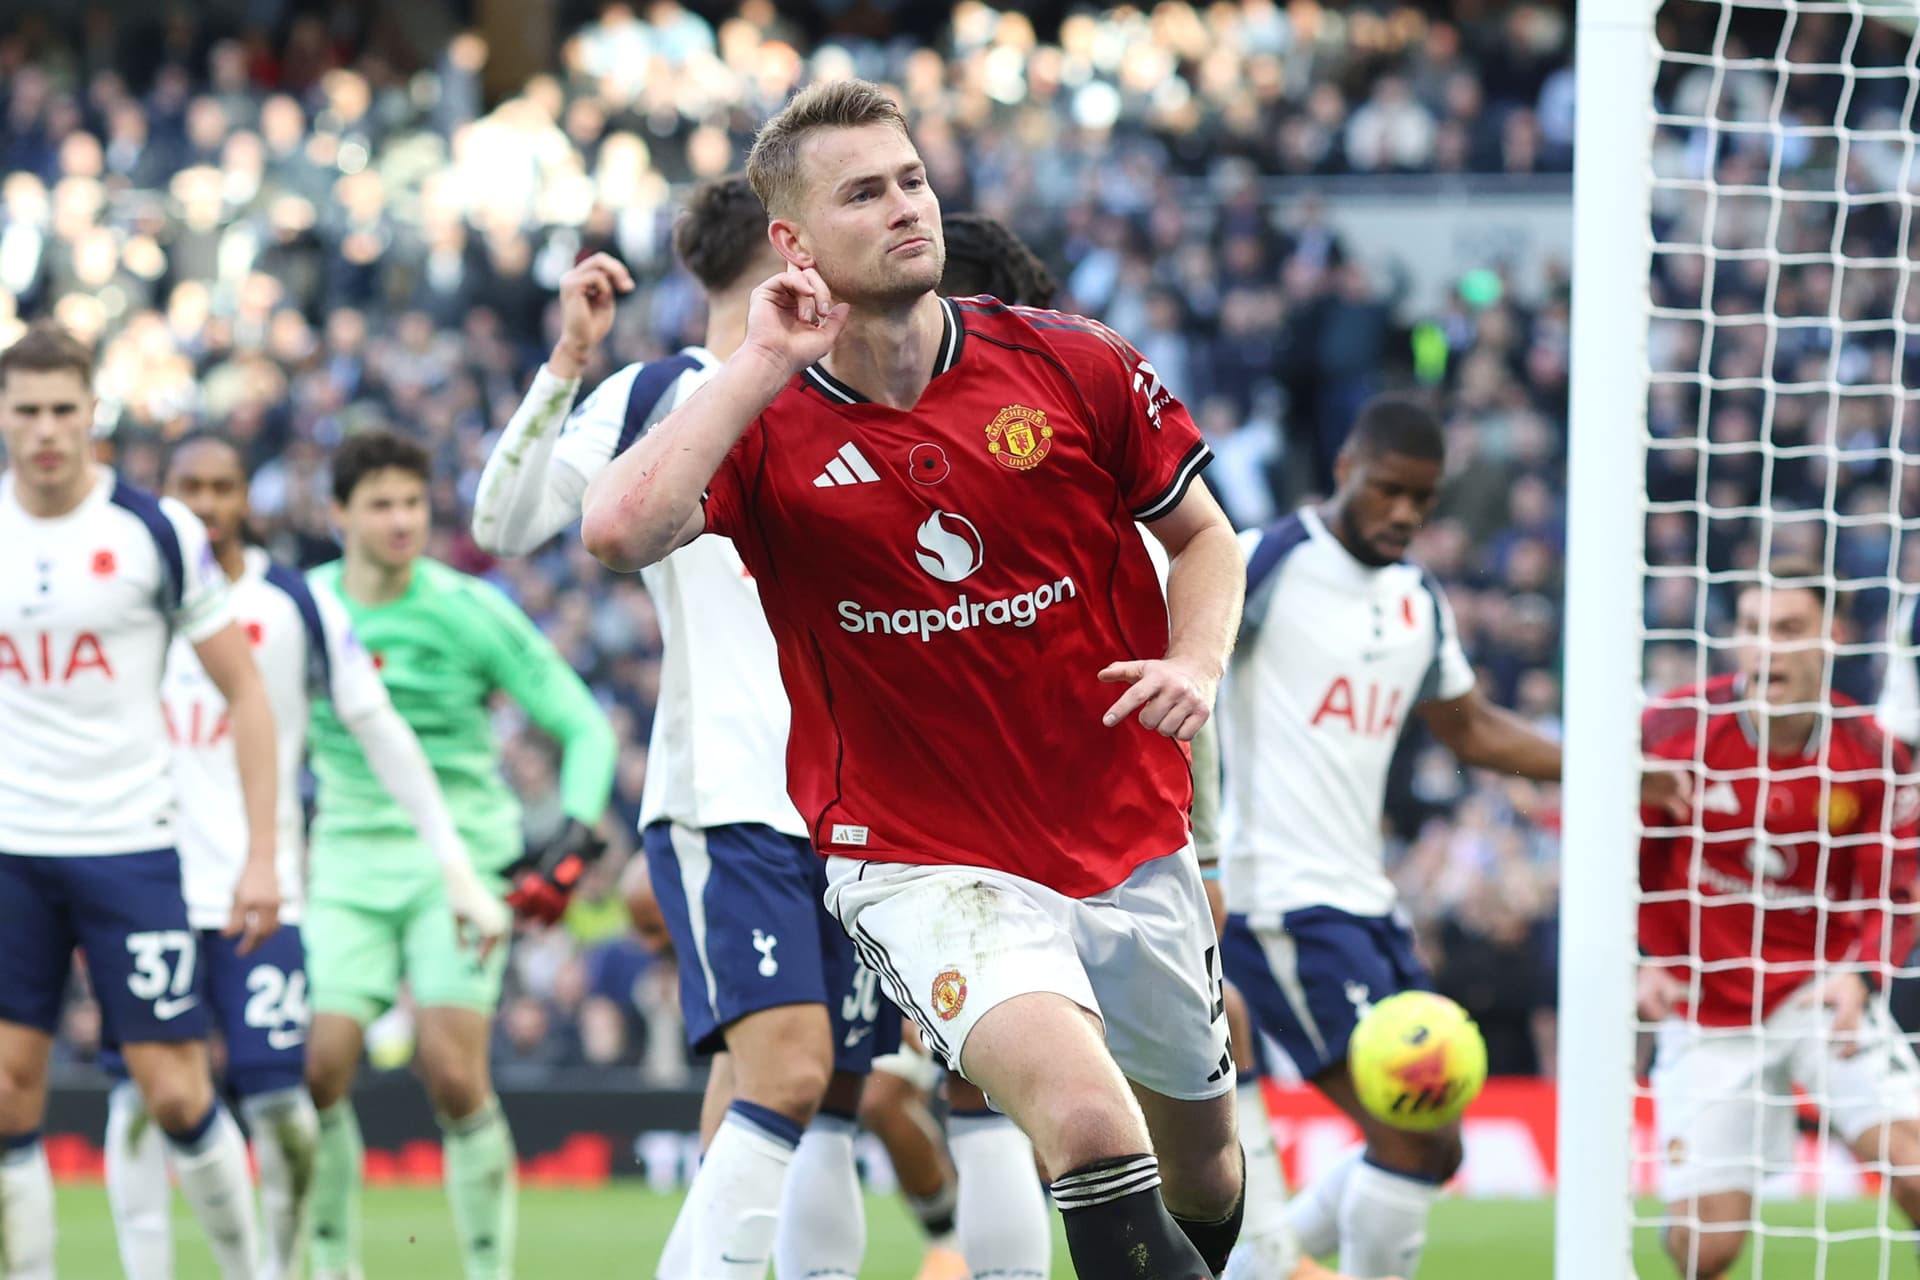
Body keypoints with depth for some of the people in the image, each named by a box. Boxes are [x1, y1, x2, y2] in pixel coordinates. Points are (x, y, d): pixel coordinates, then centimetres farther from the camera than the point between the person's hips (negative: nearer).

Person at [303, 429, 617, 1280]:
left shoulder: (468, 611, -7)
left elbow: (584, 725, -4)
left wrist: (577, 832, -16)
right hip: (350, 859, 3)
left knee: (452, 1074, -14)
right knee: (317, 1066, -10)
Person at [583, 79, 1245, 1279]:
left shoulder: (1073, 366, -3)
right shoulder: (766, 423, -8)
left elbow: (1204, 535, 10)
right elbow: (618, 530, -28)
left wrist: (1197, 662, -10)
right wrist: (762, 366, -22)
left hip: (1135, 841, 4)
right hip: (922, 857, -4)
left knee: (1202, 1152, 18)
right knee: (1082, 1111, -29)